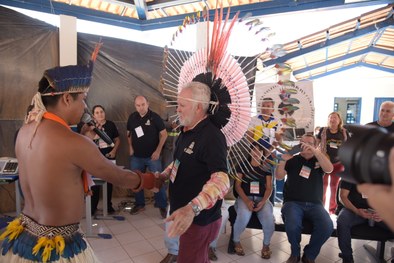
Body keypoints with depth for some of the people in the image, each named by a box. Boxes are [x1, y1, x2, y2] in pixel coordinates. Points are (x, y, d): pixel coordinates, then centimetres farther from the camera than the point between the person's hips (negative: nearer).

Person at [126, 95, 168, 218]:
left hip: (152, 156, -4)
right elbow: (129, 133, 16)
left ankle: (162, 206, 16)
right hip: (136, 157, 4)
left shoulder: (155, 117, -11)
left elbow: (164, 134, -8)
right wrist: (130, 147, 4)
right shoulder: (132, 117, 2)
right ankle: (139, 204, 31)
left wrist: (158, 151, -13)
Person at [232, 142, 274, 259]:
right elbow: (238, 185, 1)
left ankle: (266, 245, 3)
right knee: (243, 217, -34)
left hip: (262, 198, 2)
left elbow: (269, 188, 6)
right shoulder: (243, 165, 7)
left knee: (269, 220, -29)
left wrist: (263, 202, -13)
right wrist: (247, 201, -14)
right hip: (245, 197, -1)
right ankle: (236, 241, -2)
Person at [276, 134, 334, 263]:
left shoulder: (319, 160, 13)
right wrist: (283, 160, -18)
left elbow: (329, 169, -10)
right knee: (292, 226, -31)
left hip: (314, 204, 2)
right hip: (293, 202, -1)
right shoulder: (293, 159, 9)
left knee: (327, 227, -26)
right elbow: (279, 176, -1)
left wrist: (315, 151, -20)